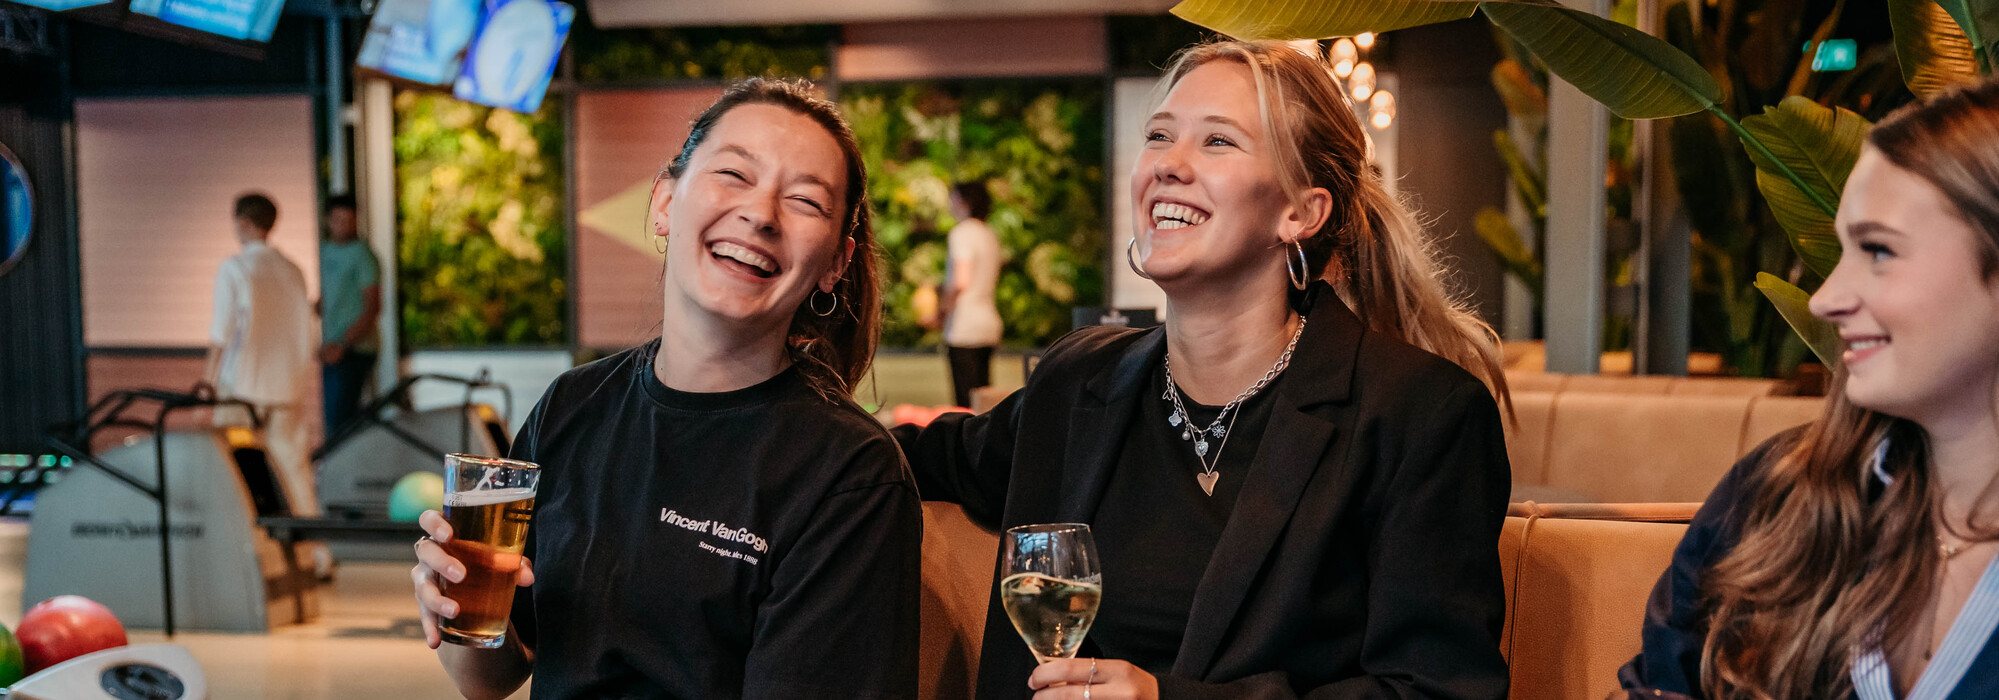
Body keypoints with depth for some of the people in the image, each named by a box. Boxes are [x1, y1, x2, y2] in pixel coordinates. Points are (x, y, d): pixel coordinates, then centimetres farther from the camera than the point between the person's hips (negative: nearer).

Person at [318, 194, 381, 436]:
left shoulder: (362, 254, -7)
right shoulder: (324, 250, 15)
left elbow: (372, 307, -13)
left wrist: (342, 345, -18)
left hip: (352, 352, -7)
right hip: (330, 350, 7)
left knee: (337, 420, -13)